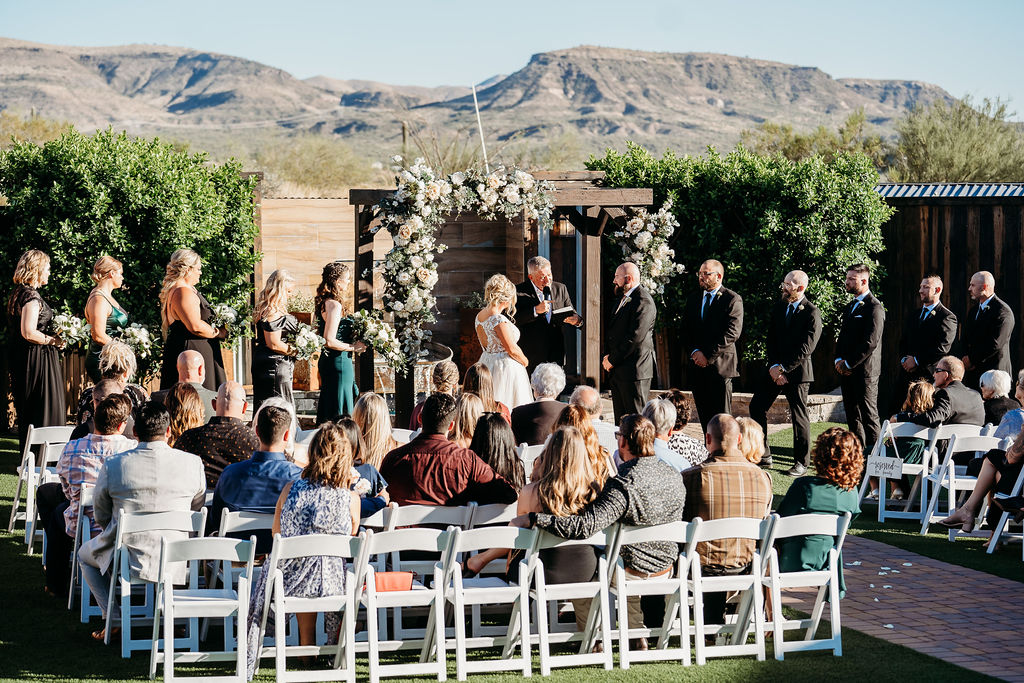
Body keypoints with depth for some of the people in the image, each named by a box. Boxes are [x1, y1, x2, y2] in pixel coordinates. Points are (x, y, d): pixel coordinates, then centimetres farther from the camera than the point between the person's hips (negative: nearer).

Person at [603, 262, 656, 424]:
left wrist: (612, 360, -13)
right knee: (620, 419, 11)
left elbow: (635, 337, -20)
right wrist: (608, 357, 7)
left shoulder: (643, 302, -14)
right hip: (617, 371, 10)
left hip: (634, 370, -10)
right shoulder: (623, 299, 18)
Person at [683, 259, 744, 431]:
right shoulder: (693, 298, 16)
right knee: (704, 416, 6)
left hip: (720, 365, -5)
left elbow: (732, 333, -12)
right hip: (697, 366, 5)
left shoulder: (732, 299, -3)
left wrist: (708, 355, -15)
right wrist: (694, 351, -5)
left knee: (723, 416, -5)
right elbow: (685, 330, 13)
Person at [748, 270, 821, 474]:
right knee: (757, 407, 4)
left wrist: (783, 368, -16)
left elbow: (807, 347, -15)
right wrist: (773, 366, -5)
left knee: (799, 416, 0)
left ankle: (801, 462, 11)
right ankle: (763, 455, 13)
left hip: (797, 371, -7)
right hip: (774, 369, 7)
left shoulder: (812, 313, -10)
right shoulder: (778, 308, 10)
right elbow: (771, 340, 8)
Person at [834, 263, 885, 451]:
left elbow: (871, 342, -18)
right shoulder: (850, 307, 18)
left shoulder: (874, 307, -12)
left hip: (864, 371, -9)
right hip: (846, 371, 9)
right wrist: (839, 360, 4)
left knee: (869, 415, -5)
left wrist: (849, 364, -14)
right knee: (852, 415, 12)